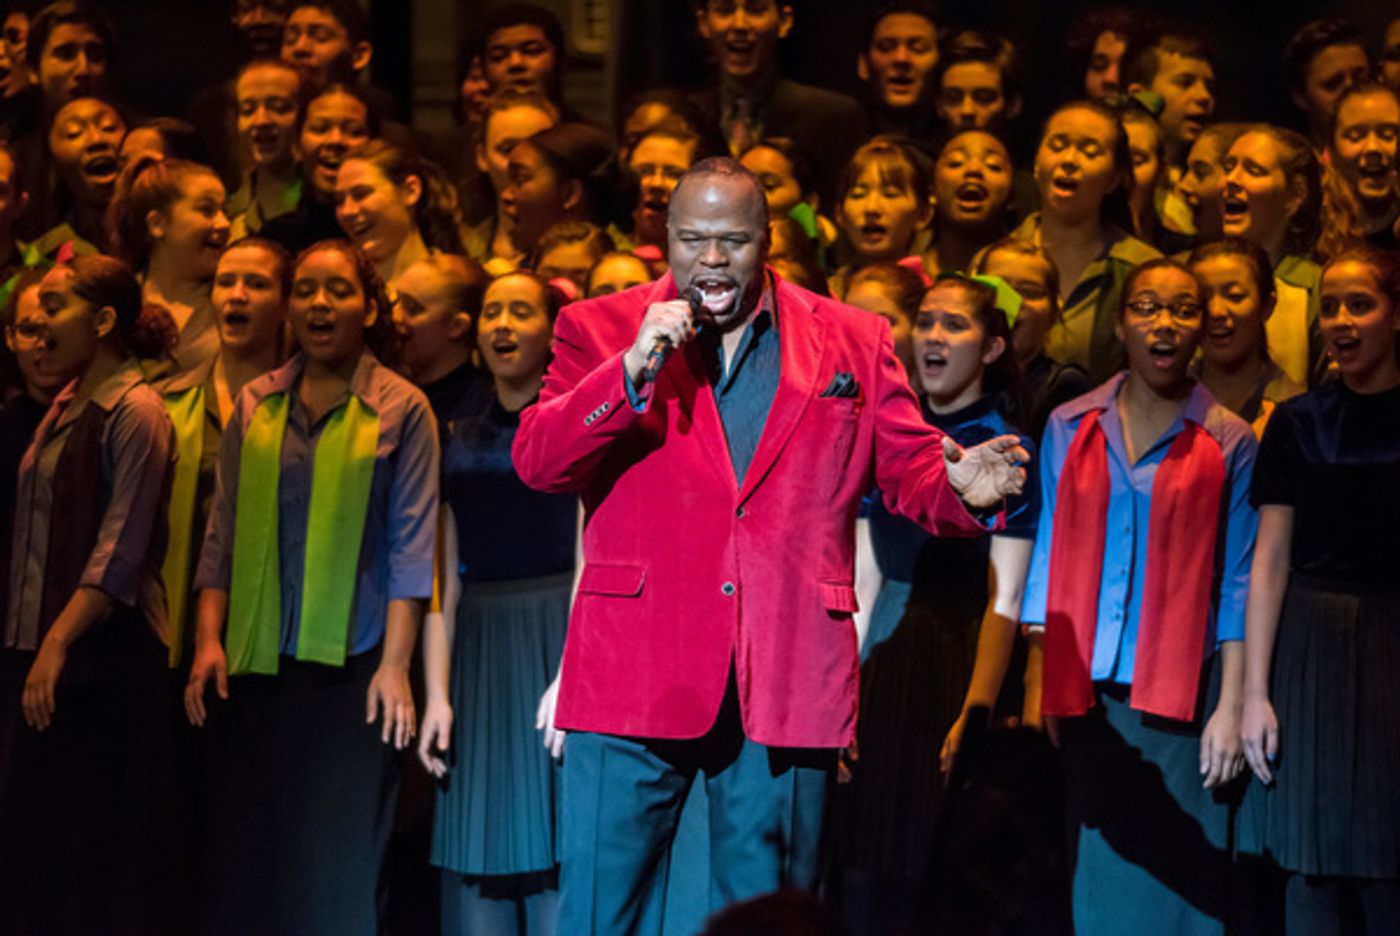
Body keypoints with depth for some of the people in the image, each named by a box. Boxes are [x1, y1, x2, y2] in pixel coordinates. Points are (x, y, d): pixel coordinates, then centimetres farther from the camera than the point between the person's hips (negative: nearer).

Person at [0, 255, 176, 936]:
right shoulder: (64, 408, 14)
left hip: (103, 656, -8)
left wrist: (58, 644, -21)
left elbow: (120, 551, -17)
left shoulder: (134, 413, -11)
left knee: (94, 847, -3)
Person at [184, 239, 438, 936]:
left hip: (353, 663, -3)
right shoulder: (255, 405, 10)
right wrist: (209, 638, 2)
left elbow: (412, 544, -3)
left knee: (339, 856, -2)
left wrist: (395, 663, -9)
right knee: (247, 854, 2)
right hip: (257, 664, 3)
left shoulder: (400, 409, 1)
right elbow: (223, 530, 11)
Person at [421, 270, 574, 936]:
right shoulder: (462, 437, 13)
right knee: (481, 858, 3)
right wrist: (437, 693, 2)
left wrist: (576, 676, -19)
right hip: (480, 651, 5)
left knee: (557, 845, -6)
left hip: (561, 636, -5)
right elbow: (444, 575, 10)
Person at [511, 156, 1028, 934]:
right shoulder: (600, 331, 6)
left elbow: (910, 467, 9)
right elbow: (536, 462, -4)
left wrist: (960, 488, -14)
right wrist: (631, 371, -16)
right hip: (636, 679, -1)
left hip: (786, 685, 1)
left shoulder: (853, 343, 9)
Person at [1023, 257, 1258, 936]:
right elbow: (1047, 562, 10)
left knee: (1173, 881, -3)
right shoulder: (1069, 429, 9)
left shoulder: (1227, 442, 3)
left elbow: (1237, 587, 1)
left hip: (1180, 697, -2)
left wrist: (1231, 707, -5)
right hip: (1086, 695, 2)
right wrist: (1036, 688, 3)